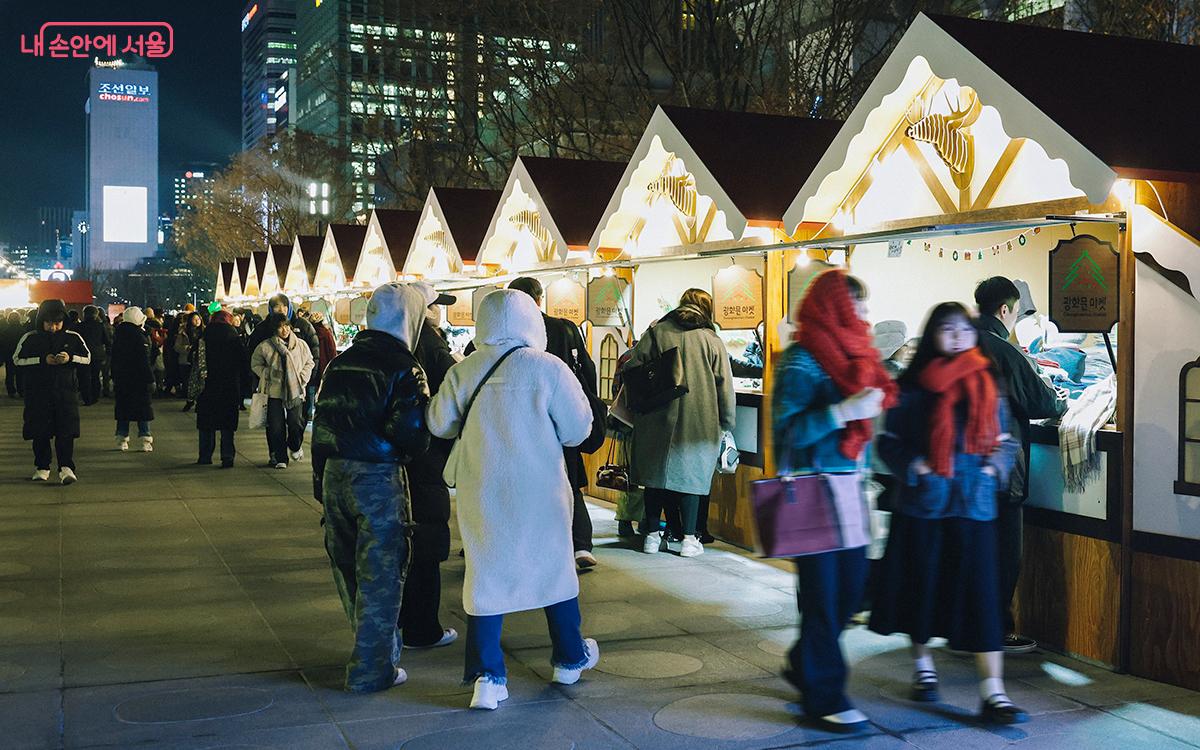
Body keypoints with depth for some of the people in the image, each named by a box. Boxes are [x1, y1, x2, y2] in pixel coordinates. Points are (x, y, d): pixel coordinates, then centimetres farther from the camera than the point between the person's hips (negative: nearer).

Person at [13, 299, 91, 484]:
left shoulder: (73, 338, 3)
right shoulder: (30, 338, 1)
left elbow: (88, 358, 5)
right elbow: (17, 359, -3)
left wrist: (70, 358, -15)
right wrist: (42, 360, -15)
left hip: (65, 390, 0)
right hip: (37, 391, 0)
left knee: (66, 430, -8)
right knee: (40, 431, 4)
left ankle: (66, 467, -11)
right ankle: (42, 467, 15)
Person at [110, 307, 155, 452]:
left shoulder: (118, 335, 7)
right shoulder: (140, 337, -13)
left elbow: (114, 359, 13)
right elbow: (145, 361, -15)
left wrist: (114, 378, 19)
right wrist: (151, 380, -11)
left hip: (121, 379, 6)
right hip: (139, 379, -6)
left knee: (123, 409, 10)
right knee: (143, 408, -1)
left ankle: (122, 440, 10)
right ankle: (146, 441, -3)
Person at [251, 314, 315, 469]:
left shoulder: (301, 345, 2)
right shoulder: (265, 346, -2)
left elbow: (309, 363, 15)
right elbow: (255, 364, 12)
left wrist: (302, 378, 4)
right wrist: (267, 375, 0)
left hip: (295, 390, 1)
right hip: (274, 391, 0)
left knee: (296, 424, -3)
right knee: (276, 427, -2)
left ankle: (295, 447, 28)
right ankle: (279, 458, 11)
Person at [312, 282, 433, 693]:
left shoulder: (340, 362, 8)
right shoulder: (403, 368, -12)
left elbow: (321, 423, 12)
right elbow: (413, 434, -18)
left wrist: (320, 480, 19)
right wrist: (414, 447, 6)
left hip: (334, 473, 7)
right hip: (378, 476, -7)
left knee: (350, 567, 19)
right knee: (380, 574, 3)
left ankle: (377, 642, 38)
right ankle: (371, 670, 9)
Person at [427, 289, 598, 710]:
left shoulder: (462, 372, -5)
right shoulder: (547, 368, -13)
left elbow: (439, 424, 7)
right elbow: (577, 430, -8)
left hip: (481, 492, 1)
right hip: (538, 491, -1)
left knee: (485, 575, 9)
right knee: (554, 567, 17)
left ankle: (487, 677, 5)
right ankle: (570, 659, 32)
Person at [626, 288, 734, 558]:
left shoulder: (657, 331, 3)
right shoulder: (712, 340, 2)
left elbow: (632, 368, -2)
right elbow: (725, 385, 3)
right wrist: (726, 423, 11)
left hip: (657, 419, 1)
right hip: (698, 422, -1)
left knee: (655, 473, 10)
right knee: (691, 474, 7)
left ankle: (652, 535, 14)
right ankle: (688, 539, 8)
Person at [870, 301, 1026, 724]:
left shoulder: (988, 385, 7)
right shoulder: (913, 387, -1)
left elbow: (1005, 440, 14)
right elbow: (890, 442, 0)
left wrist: (993, 466, -4)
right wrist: (916, 467, -14)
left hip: (974, 503, 1)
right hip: (923, 502, -1)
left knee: (980, 593, -3)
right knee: (922, 585, 10)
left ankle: (992, 693, -2)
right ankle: (923, 665, 33)